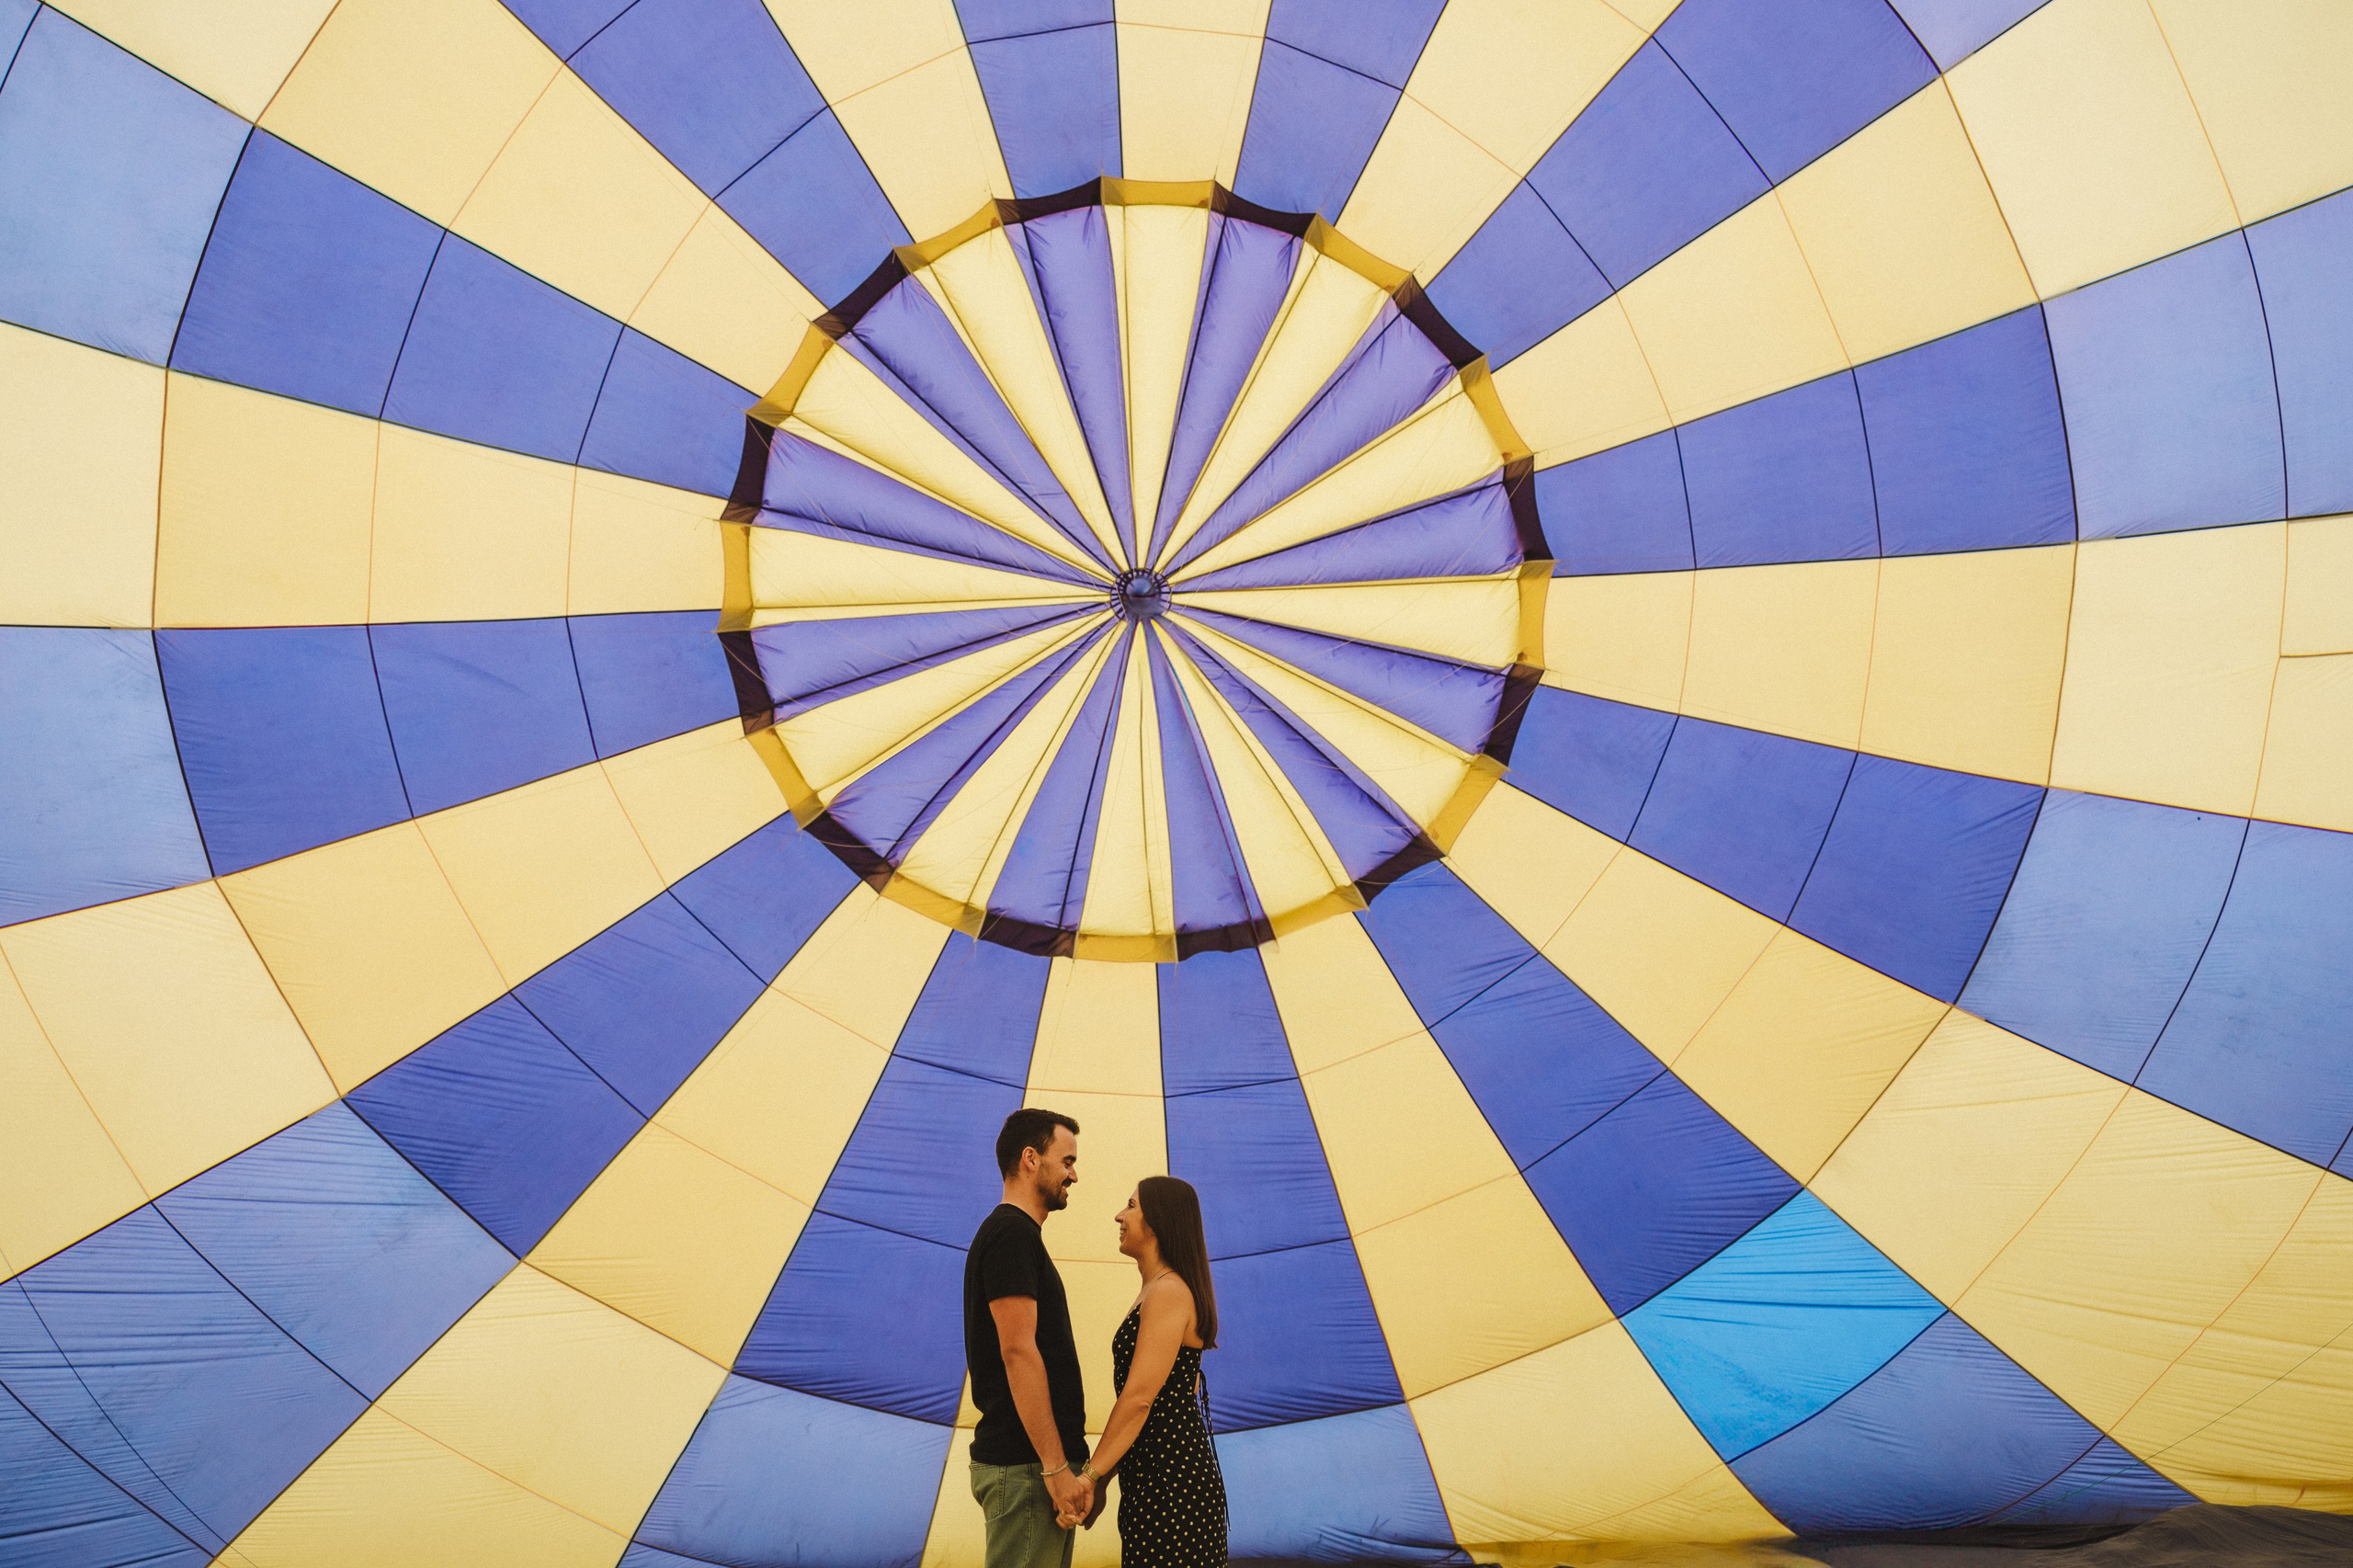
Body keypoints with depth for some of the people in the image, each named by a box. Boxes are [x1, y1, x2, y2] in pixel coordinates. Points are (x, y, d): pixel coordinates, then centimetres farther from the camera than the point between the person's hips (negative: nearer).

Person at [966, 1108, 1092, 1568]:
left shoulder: (1012, 1232, 20)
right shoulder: (1012, 1232, -12)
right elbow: (1018, 1351, -21)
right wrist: (1057, 1467, -22)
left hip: (1029, 1464, 10)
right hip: (1026, 1467, -10)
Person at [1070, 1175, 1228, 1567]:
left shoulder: (1168, 1293, -15)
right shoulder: (1158, 1291, 16)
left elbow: (1139, 1397, -20)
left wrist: (1091, 1477, -17)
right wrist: (1102, 1481, 15)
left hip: (1169, 1474, -10)